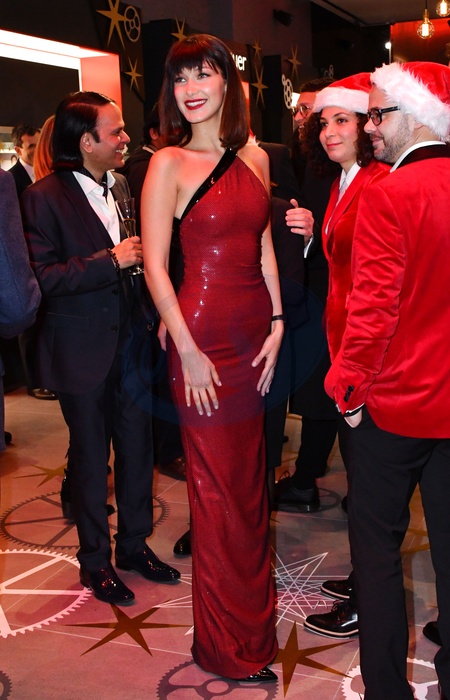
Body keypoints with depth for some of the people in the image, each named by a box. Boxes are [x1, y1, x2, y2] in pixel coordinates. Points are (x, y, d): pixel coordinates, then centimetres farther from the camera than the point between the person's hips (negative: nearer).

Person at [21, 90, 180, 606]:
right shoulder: (45, 197, -13)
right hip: (83, 348, -6)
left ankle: (134, 543, 32)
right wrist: (111, 260, -21)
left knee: (137, 444, 13)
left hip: (130, 340, 6)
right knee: (91, 456, 8)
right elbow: (41, 277, -20)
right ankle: (95, 559, 27)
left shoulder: (120, 186, 7)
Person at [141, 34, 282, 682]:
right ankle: (228, 641, 24)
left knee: (250, 476, 17)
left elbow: (263, 248, 13)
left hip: (256, 332, 6)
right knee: (217, 484, 4)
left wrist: (277, 324, 5)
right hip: (203, 335, -5)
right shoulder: (168, 164, -7)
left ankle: (253, 606, 39)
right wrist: (188, 352, -13)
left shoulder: (254, 157, 9)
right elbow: (154, 266, -10)